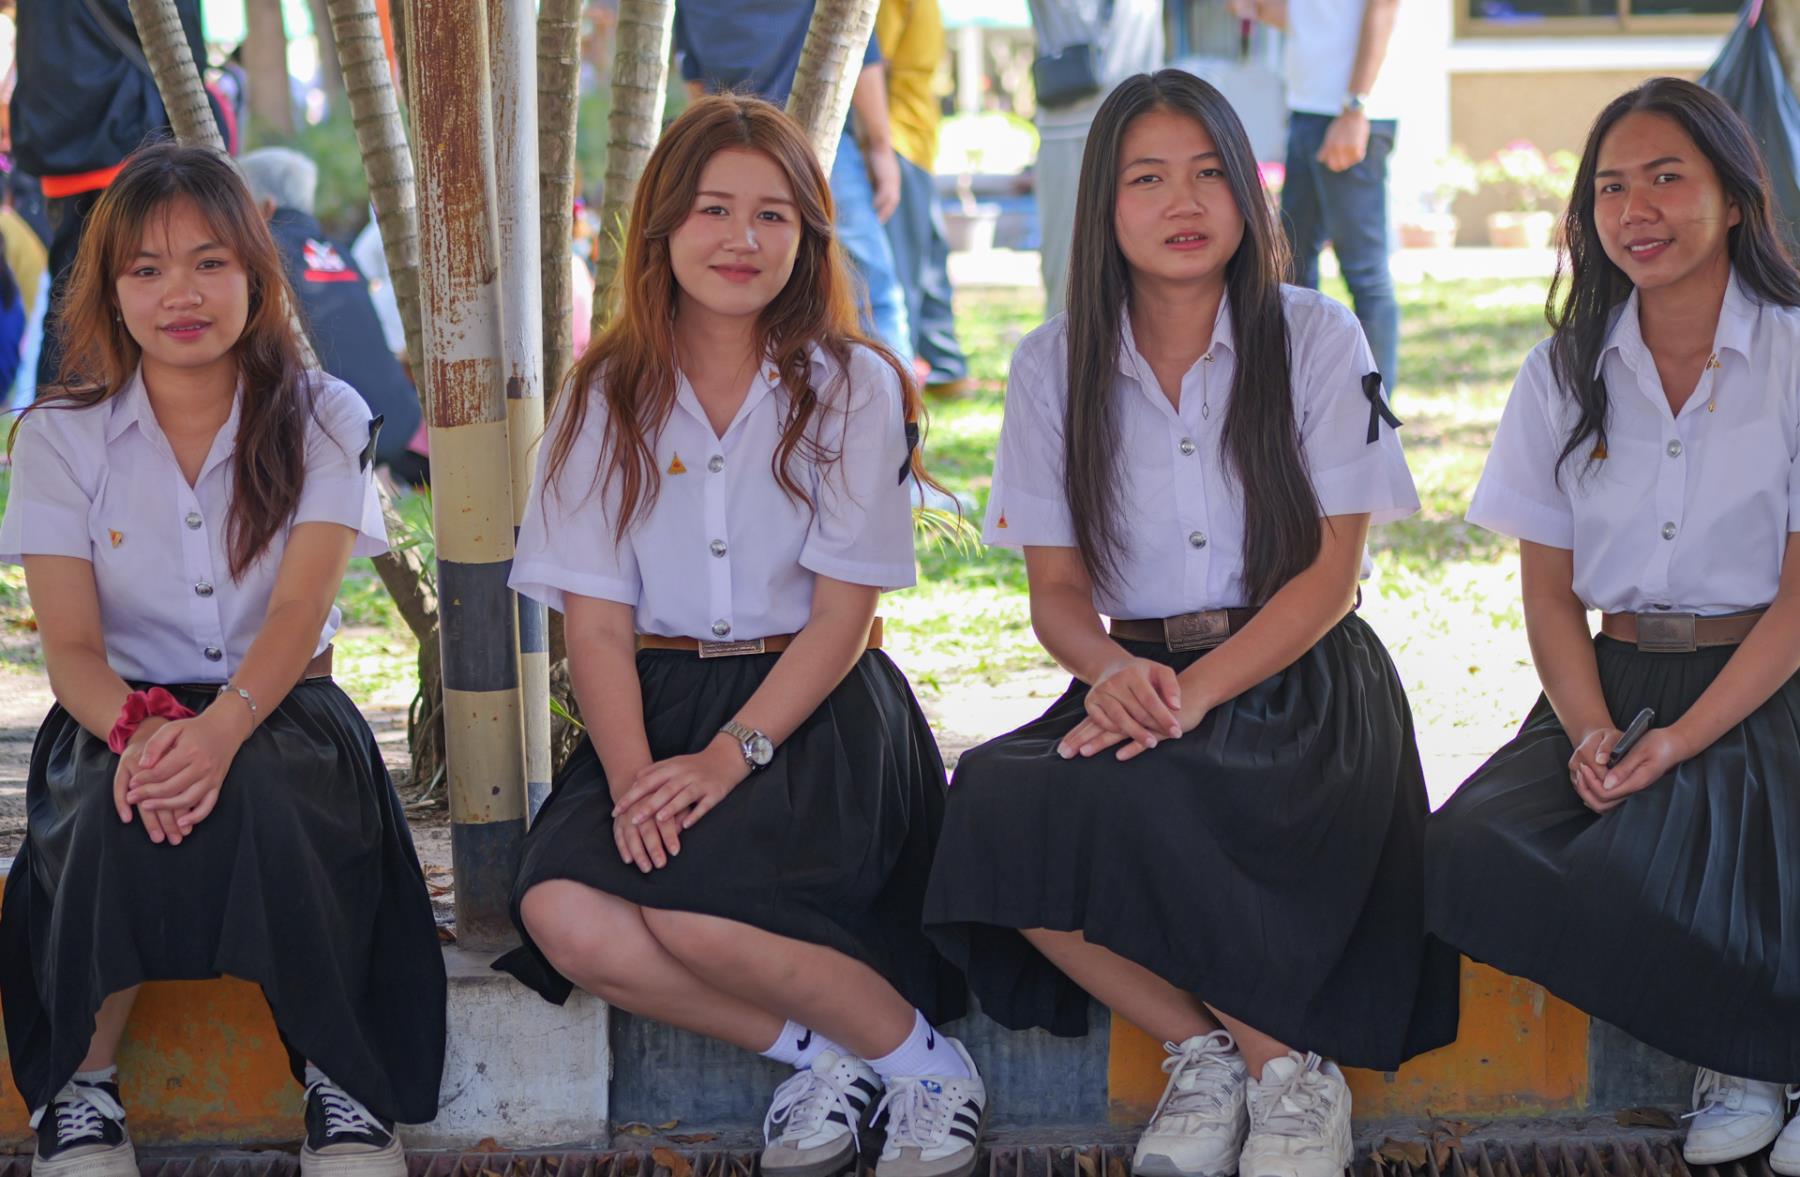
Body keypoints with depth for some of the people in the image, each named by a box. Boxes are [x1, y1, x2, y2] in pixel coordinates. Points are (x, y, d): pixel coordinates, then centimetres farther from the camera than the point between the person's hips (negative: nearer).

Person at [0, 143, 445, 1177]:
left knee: (257, 791, -37)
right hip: (124, 714, 1)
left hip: (284, 713, 0)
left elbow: (299, 609, -14)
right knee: (125, 805, -36)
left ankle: (340, 1079, -23)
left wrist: (223, 725, -36)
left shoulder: (323, 420, 0)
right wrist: (139, 727, -32)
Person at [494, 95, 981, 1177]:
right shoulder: (608, 399, 7)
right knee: (564, 917, -26)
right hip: (658, 708, 3)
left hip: (816, 713, -3)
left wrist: (731, 755, -18)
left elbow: (841, 616, -4)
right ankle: (815, 1050, -7)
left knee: (692, 909, -30)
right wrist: (633, 776, -16)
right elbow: (597, 619, 1)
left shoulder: (854, 388, 0)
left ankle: (918, 1057, -7)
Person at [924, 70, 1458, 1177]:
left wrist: (1194, 691, -21)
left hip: (1300, 680, -3)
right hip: (1139, 676, 3)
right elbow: (1057, 589, 6)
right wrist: (1115, 670, -19)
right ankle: (1209, 1047, -11)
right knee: (998, 813, -29)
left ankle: (1288, 1068, -14)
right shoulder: (1054, 365, 7)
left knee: (1119, 803, -34)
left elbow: (1331, 574, -5)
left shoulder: (1316, 337, 0)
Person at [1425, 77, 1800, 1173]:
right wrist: (1591, 732, -11)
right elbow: (1550, 591, 8)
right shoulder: (1567, 374, 9)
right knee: (1473, 854, -24)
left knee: (1636, 869, -34)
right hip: (1614, 683, 5)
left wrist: (1682, 738, -20)